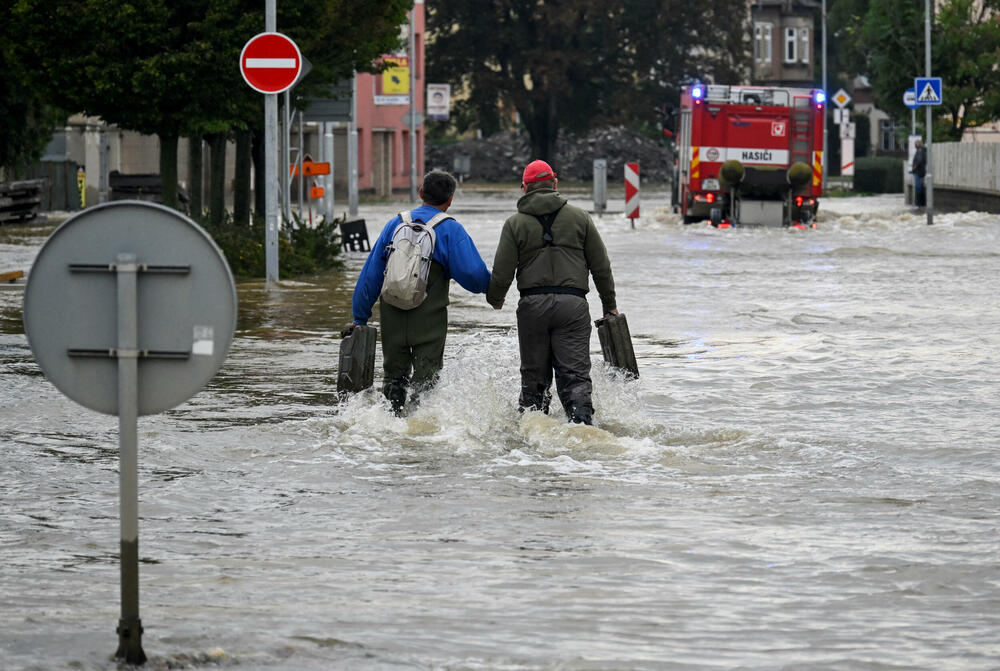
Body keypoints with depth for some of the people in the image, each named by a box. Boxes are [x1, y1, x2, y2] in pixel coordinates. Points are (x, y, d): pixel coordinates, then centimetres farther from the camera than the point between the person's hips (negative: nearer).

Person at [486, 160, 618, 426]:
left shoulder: (515, 224, 4)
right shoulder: (579, 218, 7)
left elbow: (502, 272, 2)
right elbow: (601, 266, 9)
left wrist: (495, 299, 23)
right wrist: (609, 304, 20)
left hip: (532, 304, 0)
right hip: (573, 303, 0)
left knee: (533, 377, 12)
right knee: (575, 375, -4)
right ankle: (582, 423, -22)